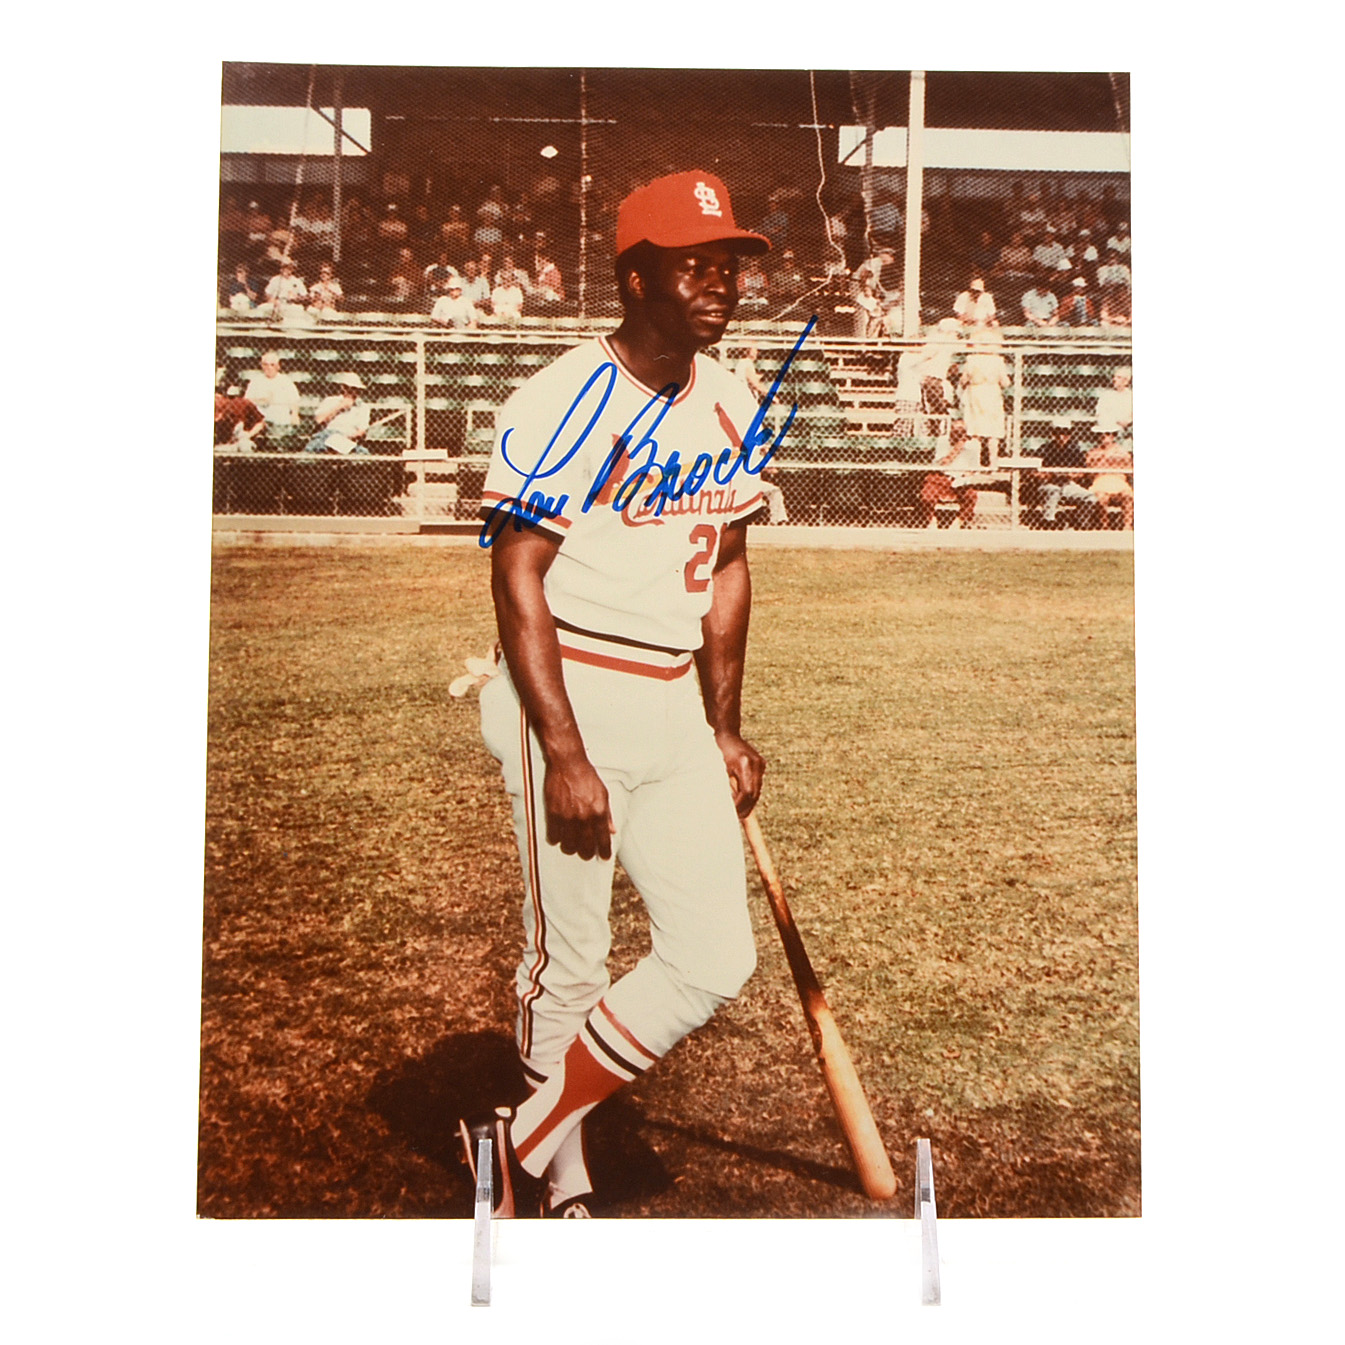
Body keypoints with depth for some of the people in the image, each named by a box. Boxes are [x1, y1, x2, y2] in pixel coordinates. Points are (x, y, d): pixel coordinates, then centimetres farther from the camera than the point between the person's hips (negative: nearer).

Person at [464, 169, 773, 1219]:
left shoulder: (732, 407, 9)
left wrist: (725, 730, 16)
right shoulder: (564, 406, -13)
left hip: (676, 705, 7)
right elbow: (518, 582, -16)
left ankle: (527, 1141, 19)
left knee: (715, 961, 2)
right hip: (570, 699, -7)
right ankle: (562, 1185, 27)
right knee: (567, 969, 2)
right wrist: (564, 755, -20)